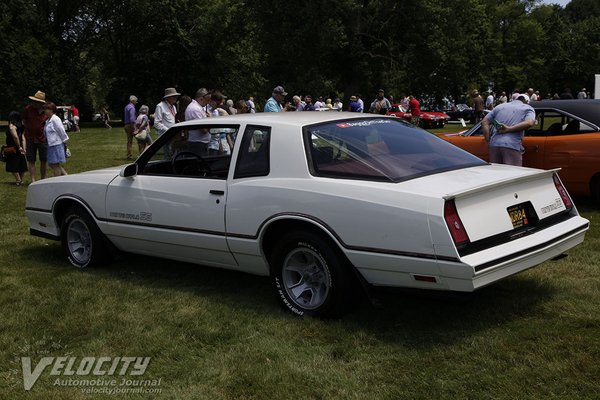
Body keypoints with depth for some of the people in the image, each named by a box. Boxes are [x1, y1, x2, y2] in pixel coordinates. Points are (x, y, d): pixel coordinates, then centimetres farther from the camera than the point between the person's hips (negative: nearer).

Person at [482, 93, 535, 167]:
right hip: (512, 146, -4)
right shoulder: (528, 108, 14)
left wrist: (489, 140, 12)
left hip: (494, 144, 4)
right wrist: (509, 129, -8)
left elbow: (484, 122, 18)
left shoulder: (500, 106, 26)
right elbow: (529, 123, -8)